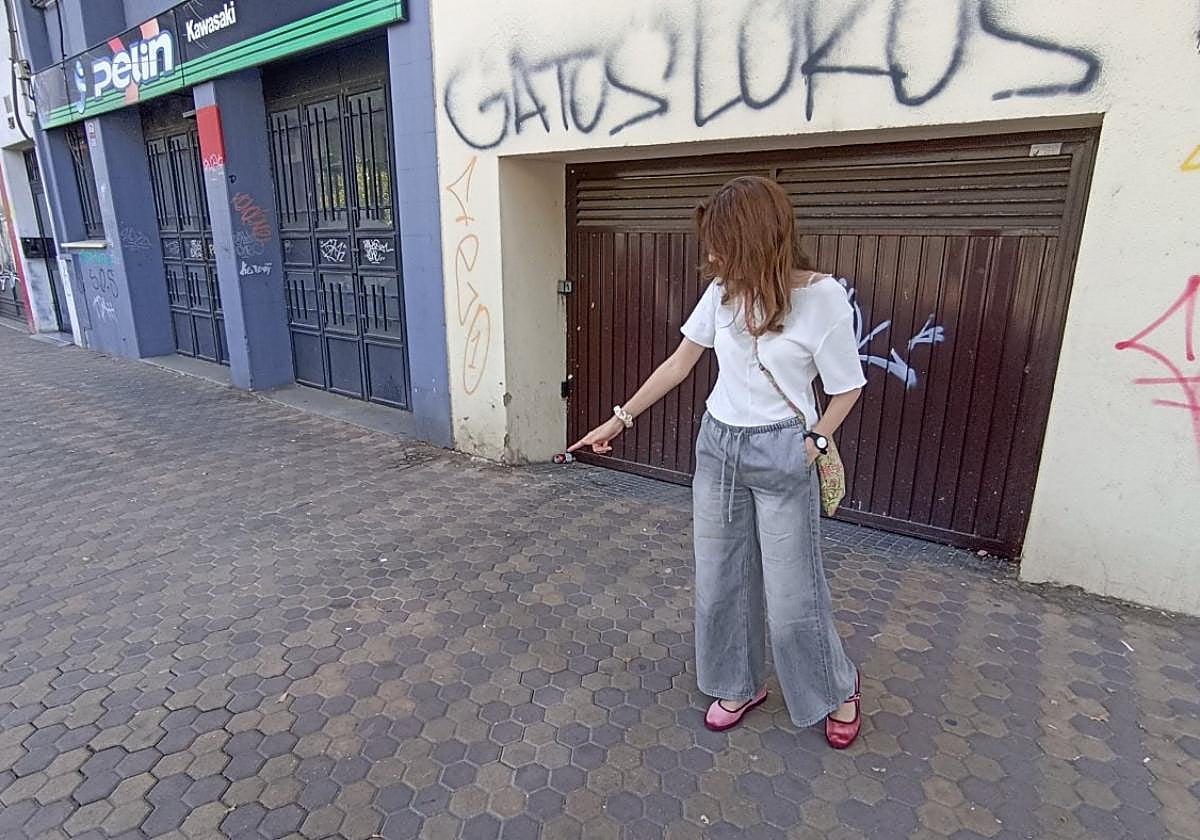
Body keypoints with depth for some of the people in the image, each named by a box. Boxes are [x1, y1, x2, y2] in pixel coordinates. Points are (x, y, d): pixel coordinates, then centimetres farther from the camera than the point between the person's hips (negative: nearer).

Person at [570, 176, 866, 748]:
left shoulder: (823, 298, -15)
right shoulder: (724, 291, -2)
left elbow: (847, 388, -5)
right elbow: (680, 362, 5)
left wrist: (813, 445, -8)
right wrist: (620, 420, 5)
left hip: (780, 455, -5)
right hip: (717, 445, 5)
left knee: (792, 593, 4)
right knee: (719, 580, 13)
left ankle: (837, 690, 34)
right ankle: (740, 684, 37)